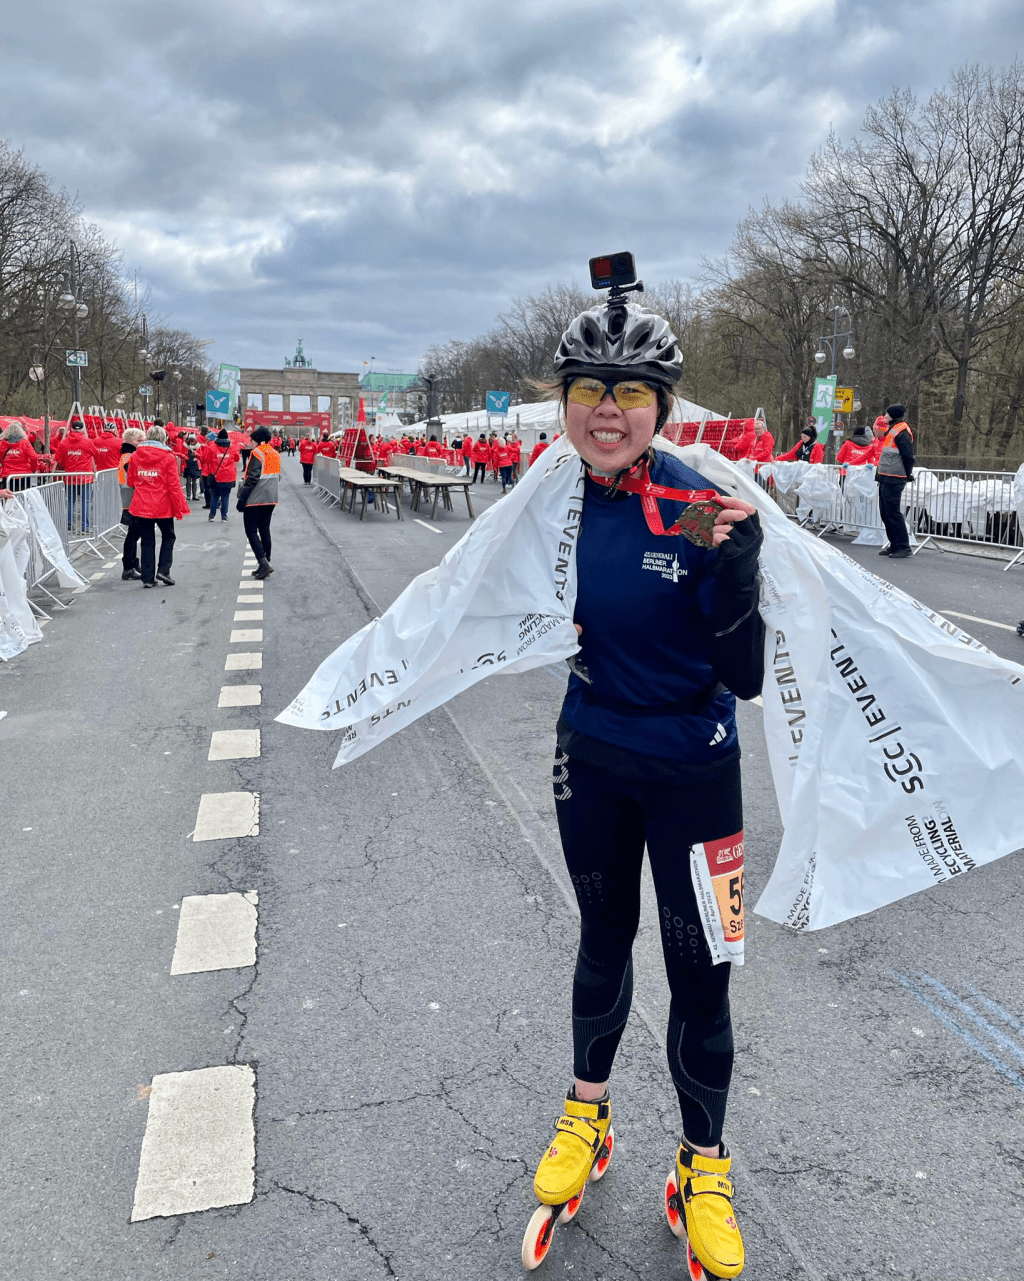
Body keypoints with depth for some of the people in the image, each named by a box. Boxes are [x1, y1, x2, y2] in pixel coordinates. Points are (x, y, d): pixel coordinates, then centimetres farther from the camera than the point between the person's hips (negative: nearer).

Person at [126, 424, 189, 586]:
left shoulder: (135, 456, 3)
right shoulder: (168, 457, -8)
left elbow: (130, 481, 11)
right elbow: (174, 485, -9)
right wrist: (179, 508, -3)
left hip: (141, 506, 3)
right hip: (162, 506, -3)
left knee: (147, 541, 11)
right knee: (168, 536, 17)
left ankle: (148, 577, 10)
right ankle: (163, 570, 4)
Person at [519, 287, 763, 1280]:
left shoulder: (701, 508, -20)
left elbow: (745, 678, -21)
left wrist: (733, 567, -33)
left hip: (692, 770, -3)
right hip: (592, 757, 4)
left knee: (698, 974, 7)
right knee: (603, 938, 21)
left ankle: (703, 1168, 33)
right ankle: (586, 1113, 45)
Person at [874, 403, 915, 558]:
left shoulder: (901, 431, -13)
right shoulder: (891, 430, 19)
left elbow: (908, 456, -16)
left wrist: (907, 475, -11)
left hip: (893, 480, -11)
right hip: (886, 479, 11)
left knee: (893, 513, -10)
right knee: (885, 513, 13)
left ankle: (904, 547, -6)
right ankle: (894, 545, 20)